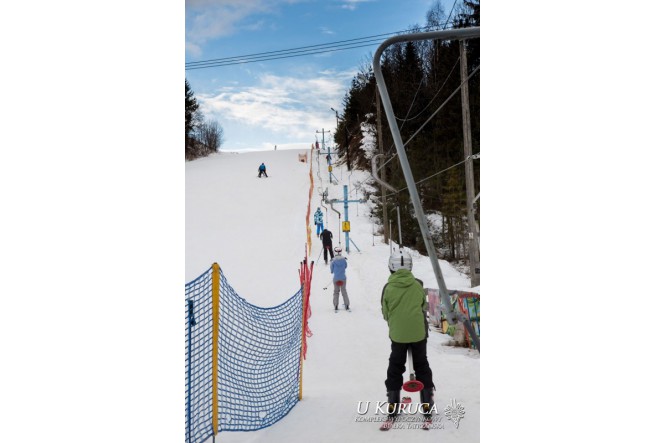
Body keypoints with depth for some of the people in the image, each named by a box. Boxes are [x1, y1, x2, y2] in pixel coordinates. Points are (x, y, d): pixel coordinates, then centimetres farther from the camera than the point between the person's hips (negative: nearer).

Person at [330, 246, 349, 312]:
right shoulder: (343, 259, -6)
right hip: (343, 278, 1)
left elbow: (331, 271, -1)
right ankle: (347, 306, 14)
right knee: (344, 291, 13)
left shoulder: (333, 260, -10)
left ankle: (336, 307, 5)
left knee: (336, 292, 11)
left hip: (336, 279, -1)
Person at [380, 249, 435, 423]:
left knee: (395, 368, 14)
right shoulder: (418, 285, -8)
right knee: (422, 366, 15)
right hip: (419, 333, 1)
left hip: (397, 335, -1)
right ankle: (427, 406, 16)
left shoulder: (388, 287, -11)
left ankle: (393, 406, 15)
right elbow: (424, 307, 6)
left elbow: (385, 313, 0)